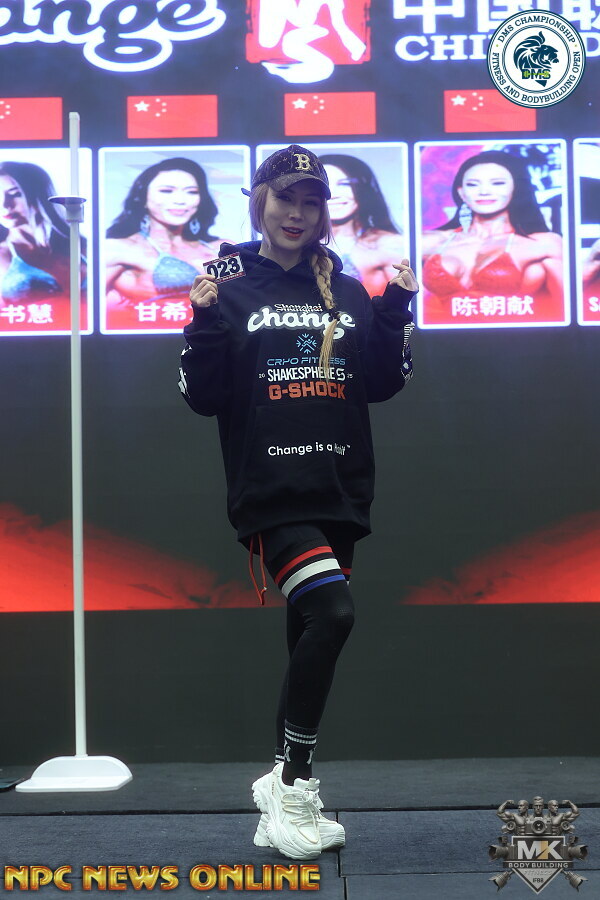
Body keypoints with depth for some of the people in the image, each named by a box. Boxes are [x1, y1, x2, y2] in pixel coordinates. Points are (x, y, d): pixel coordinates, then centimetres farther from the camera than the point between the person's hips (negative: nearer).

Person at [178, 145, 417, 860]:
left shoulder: (347, 292, 12)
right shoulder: (231, 288, 2)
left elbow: (381, 385, 9)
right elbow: (202, 397, -2)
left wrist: (396, 310, -1)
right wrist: (204, 320, -15)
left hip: (338, 495, 5)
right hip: (270, 497, -5)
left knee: (309, 641, 8)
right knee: (331, 614, -24)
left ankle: (283, 806, 19)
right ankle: (292, 783, -8)